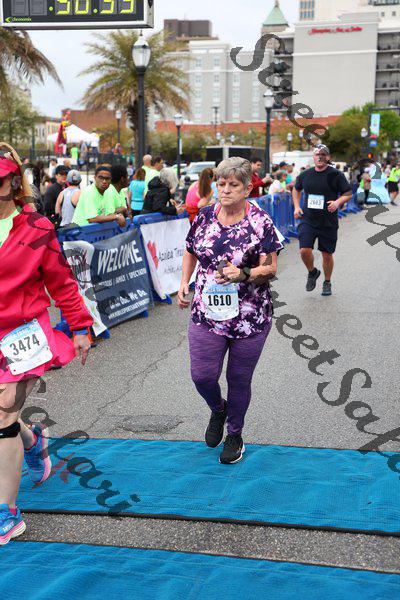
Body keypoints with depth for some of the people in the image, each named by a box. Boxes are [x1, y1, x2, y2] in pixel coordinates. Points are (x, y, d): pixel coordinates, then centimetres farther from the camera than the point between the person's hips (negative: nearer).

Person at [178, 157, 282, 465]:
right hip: (206, 314, 3)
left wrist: (243, 274, -27)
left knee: (239, 380, 10)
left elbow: (271, 268, -10)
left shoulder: (261, 222, -8)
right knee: (202, 376, -1)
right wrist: (184, 284, 9)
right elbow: (191, 251, 18)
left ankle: (235, 434, 34)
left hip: (250, 318, -2)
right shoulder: (205, 216, 2)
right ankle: (218, 409, 35)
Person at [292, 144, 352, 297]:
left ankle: (327, 283, 30)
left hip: (328, 222, -1)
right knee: (304, 250, -14)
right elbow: (296, 189, 23)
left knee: (327, 254, 7)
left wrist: (338, 202, -19)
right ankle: (312, 272, 17)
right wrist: (297, 207, 9)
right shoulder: (305, 175, 4)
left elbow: (348, 193, 0)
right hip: (308, 220, 2)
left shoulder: (336, 175, -5)